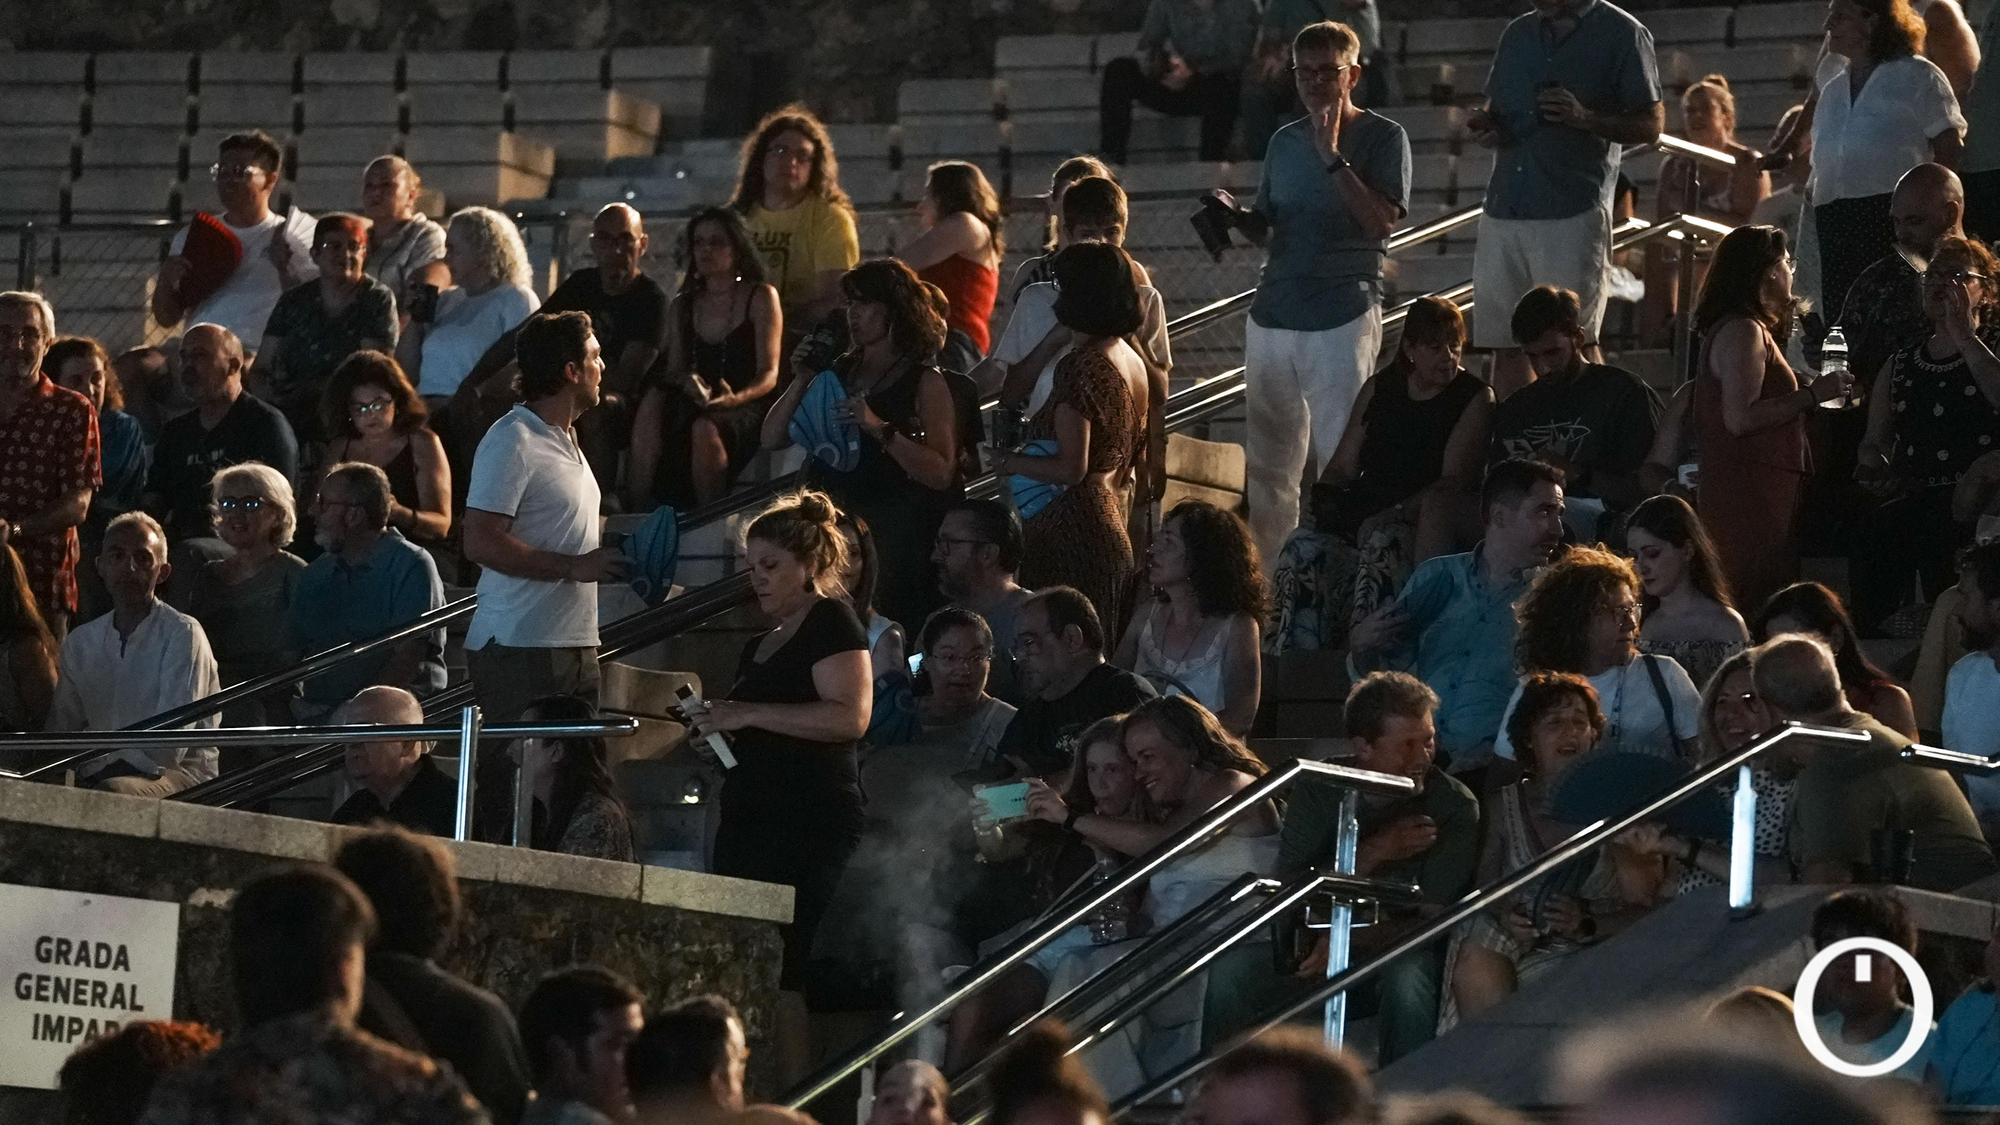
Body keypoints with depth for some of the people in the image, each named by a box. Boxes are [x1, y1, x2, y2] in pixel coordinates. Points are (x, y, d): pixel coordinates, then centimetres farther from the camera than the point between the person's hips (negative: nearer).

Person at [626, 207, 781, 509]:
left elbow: (769, 373, -4)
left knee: (705, 428, -38)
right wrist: (686, 382, -13)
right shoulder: (683, 306, 20)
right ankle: (637, 516, -36)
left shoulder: (761, 297, 4)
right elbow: (673, 368, 13)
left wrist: (734, 399, -24)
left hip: (744, 408, -4)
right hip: (694, 405, 4)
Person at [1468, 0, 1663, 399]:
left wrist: (1584, 117, -19)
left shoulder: (1622, 34, 1)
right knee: (1505, 345, 4)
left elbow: (1651, 125, -2)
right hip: (1504, 211, 5)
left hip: (1574, 215, -5)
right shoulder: (1518, 34, 18)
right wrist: (1483, 125, 3)